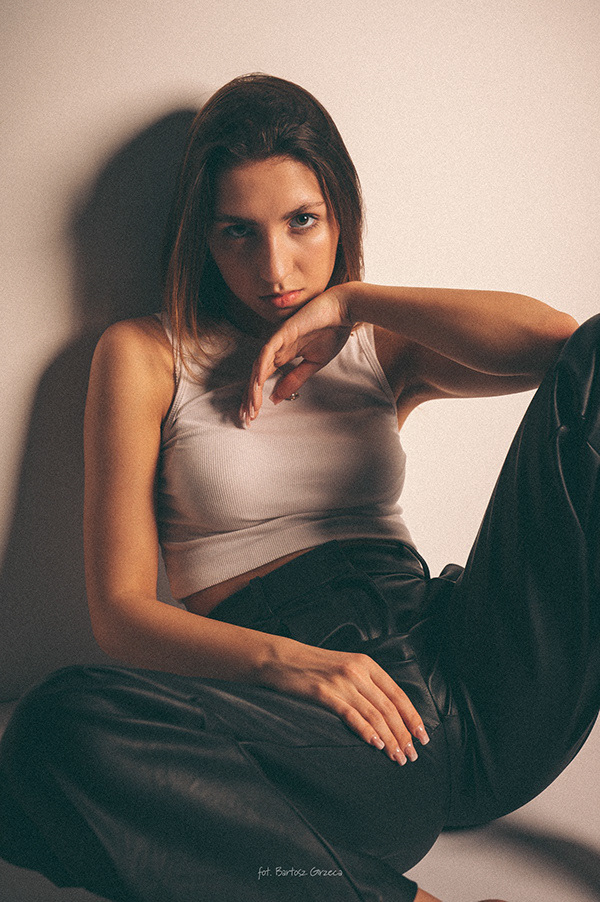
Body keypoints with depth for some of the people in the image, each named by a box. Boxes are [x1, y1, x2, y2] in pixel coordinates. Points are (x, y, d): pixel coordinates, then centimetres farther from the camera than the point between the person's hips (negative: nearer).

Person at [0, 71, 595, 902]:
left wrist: (350, 301, -1)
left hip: (464, 674, 3)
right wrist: (284, 662, -17)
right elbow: (121, 610, 1)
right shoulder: (148, 356, 10)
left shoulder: (380, 347, 18)